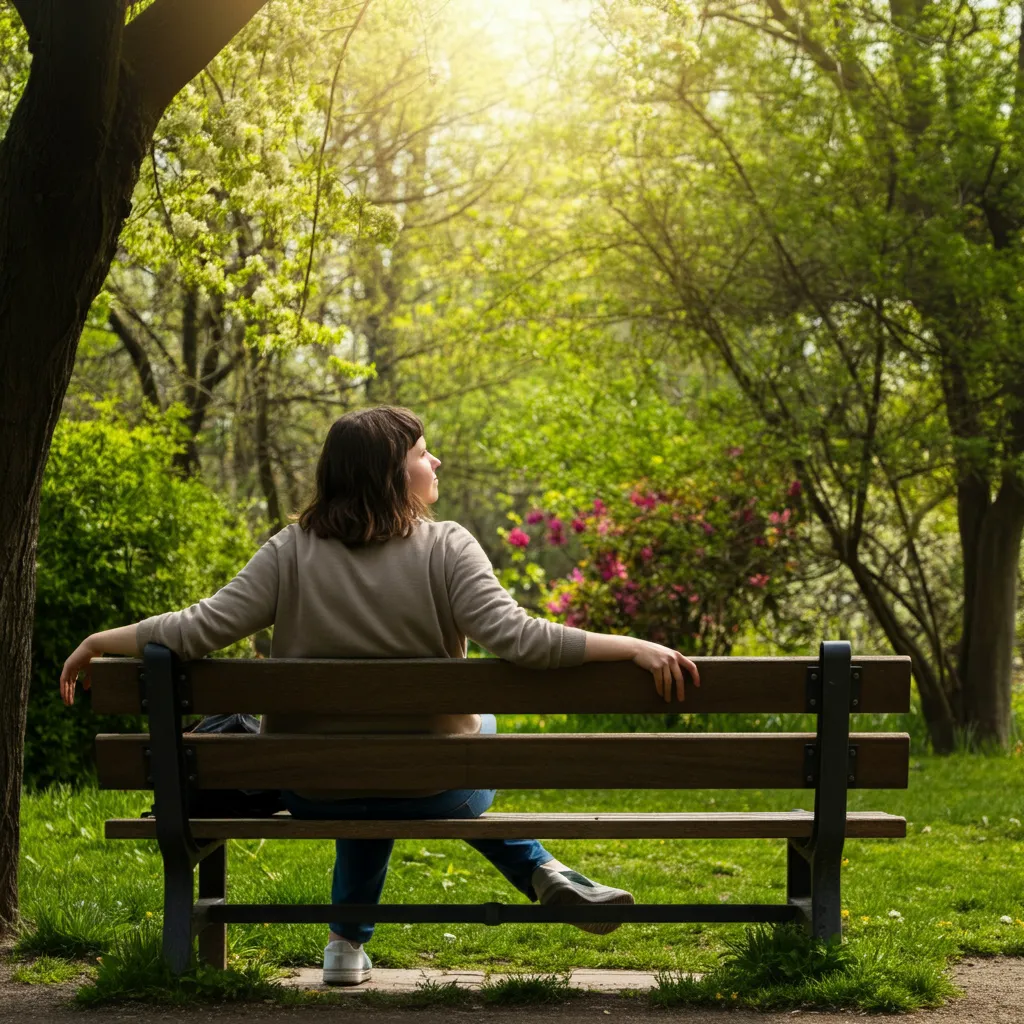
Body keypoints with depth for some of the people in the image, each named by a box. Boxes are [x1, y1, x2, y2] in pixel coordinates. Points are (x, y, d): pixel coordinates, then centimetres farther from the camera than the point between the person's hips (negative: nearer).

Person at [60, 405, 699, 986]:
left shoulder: (292, 553, -10)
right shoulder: (444, 548, -17)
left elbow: (200, 631, -14)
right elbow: (515, 638, -27)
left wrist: (97, 642, 0)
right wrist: (633, 648, -24)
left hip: (312, 793, 2)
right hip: (433, 790, -2)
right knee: (477, 729, 34)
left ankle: (349, 943, 38)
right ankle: (544, 873, 19)